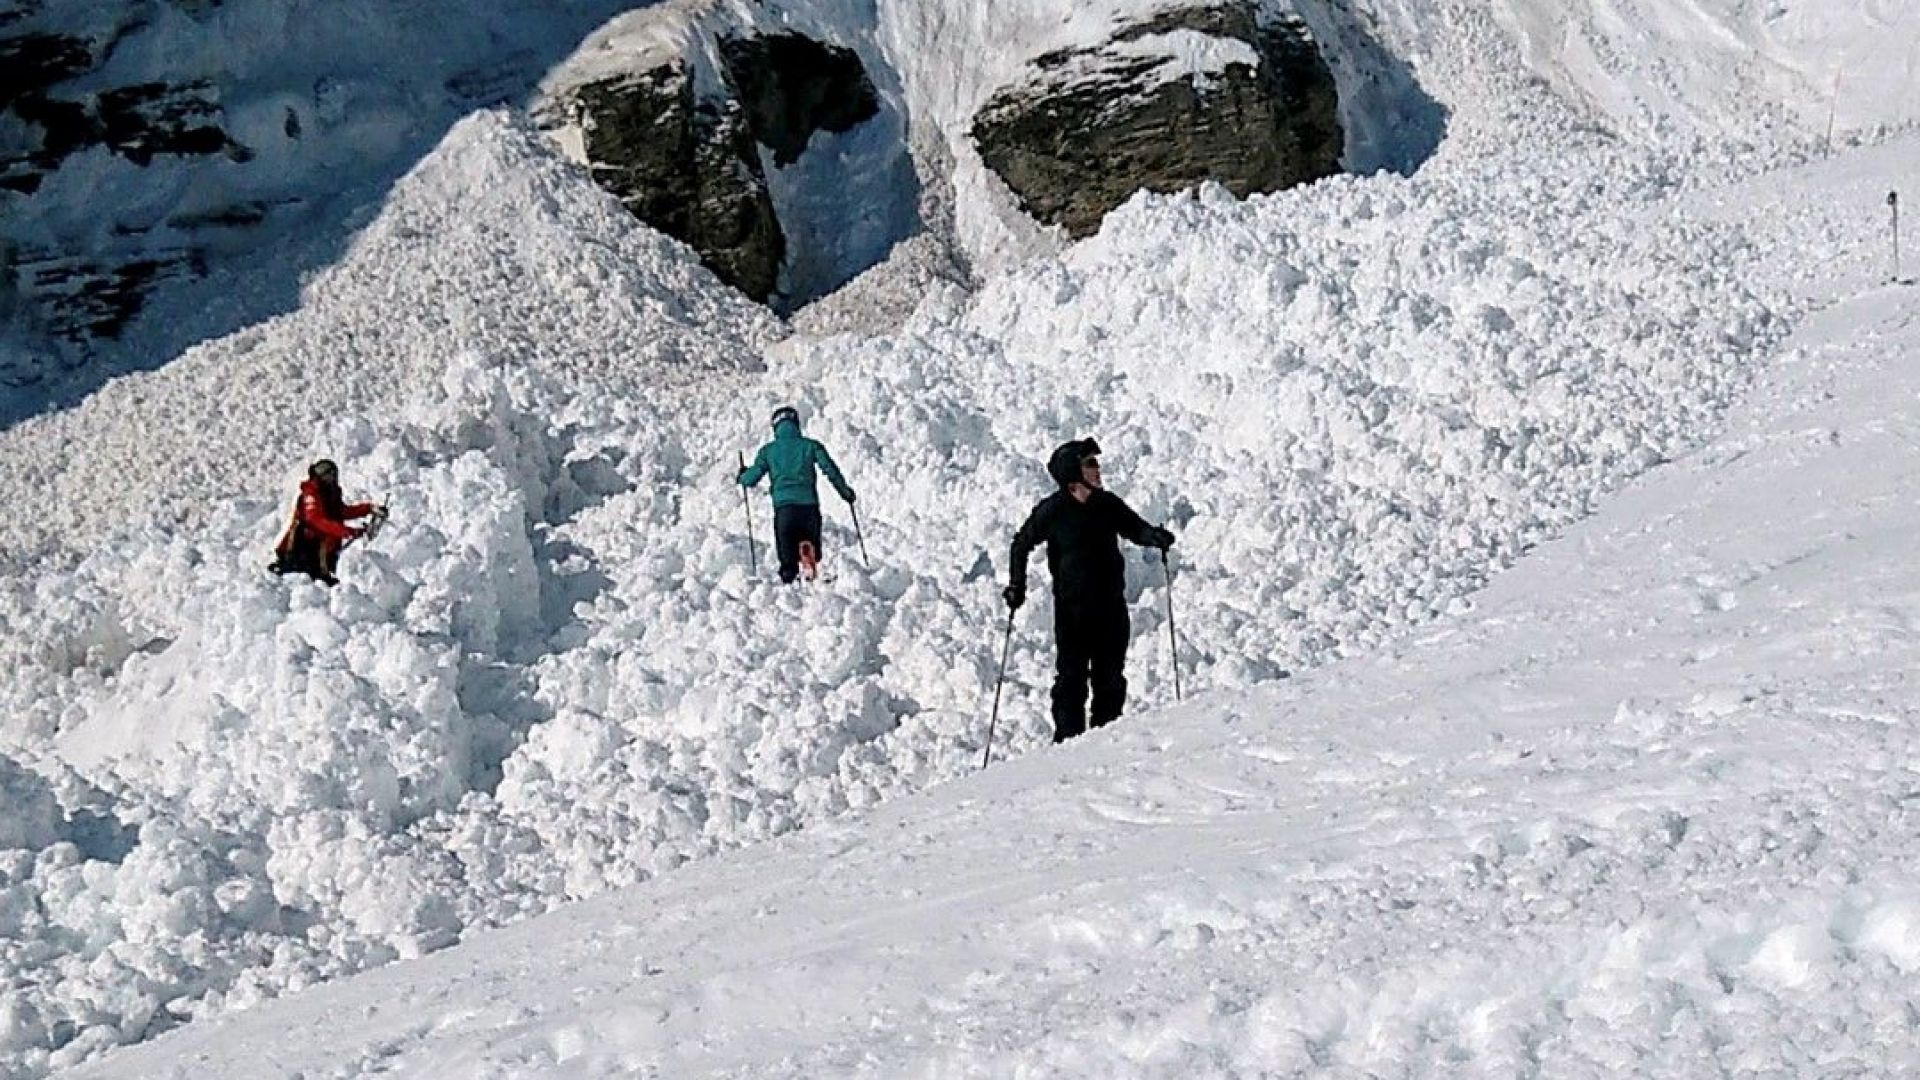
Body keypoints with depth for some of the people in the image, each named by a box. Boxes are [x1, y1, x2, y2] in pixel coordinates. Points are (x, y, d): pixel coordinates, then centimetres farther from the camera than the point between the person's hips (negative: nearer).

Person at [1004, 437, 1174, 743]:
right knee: (1072, 676, -6)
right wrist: (1017, 586, 1)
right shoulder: (1052, 510, -5)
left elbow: (1135, 528, 16)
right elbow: (1022, 543, 7)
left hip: (1111, 606, 4)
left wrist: (1154, 536, -6)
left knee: (1111, 679, 6)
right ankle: (1069, 740, -3)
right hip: (1071, 607, -4)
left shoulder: (1107, 504, 4)